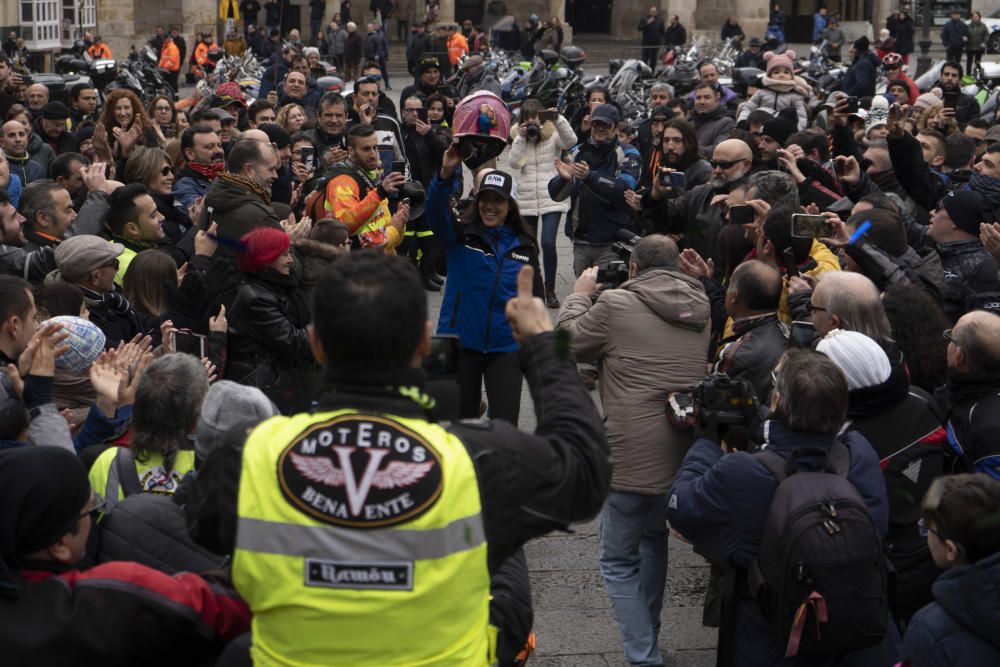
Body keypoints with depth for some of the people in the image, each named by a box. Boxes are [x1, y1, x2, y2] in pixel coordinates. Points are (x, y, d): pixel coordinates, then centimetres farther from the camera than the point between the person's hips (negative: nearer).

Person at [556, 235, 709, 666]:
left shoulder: (616, 303, -10)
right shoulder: (700, 306, 6)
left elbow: (570, 341, 3)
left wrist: (580, 294, 20)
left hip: (632, 456, -6)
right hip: (684, 451, 6)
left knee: (619, 561, 6)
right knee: (654, 539, 28)